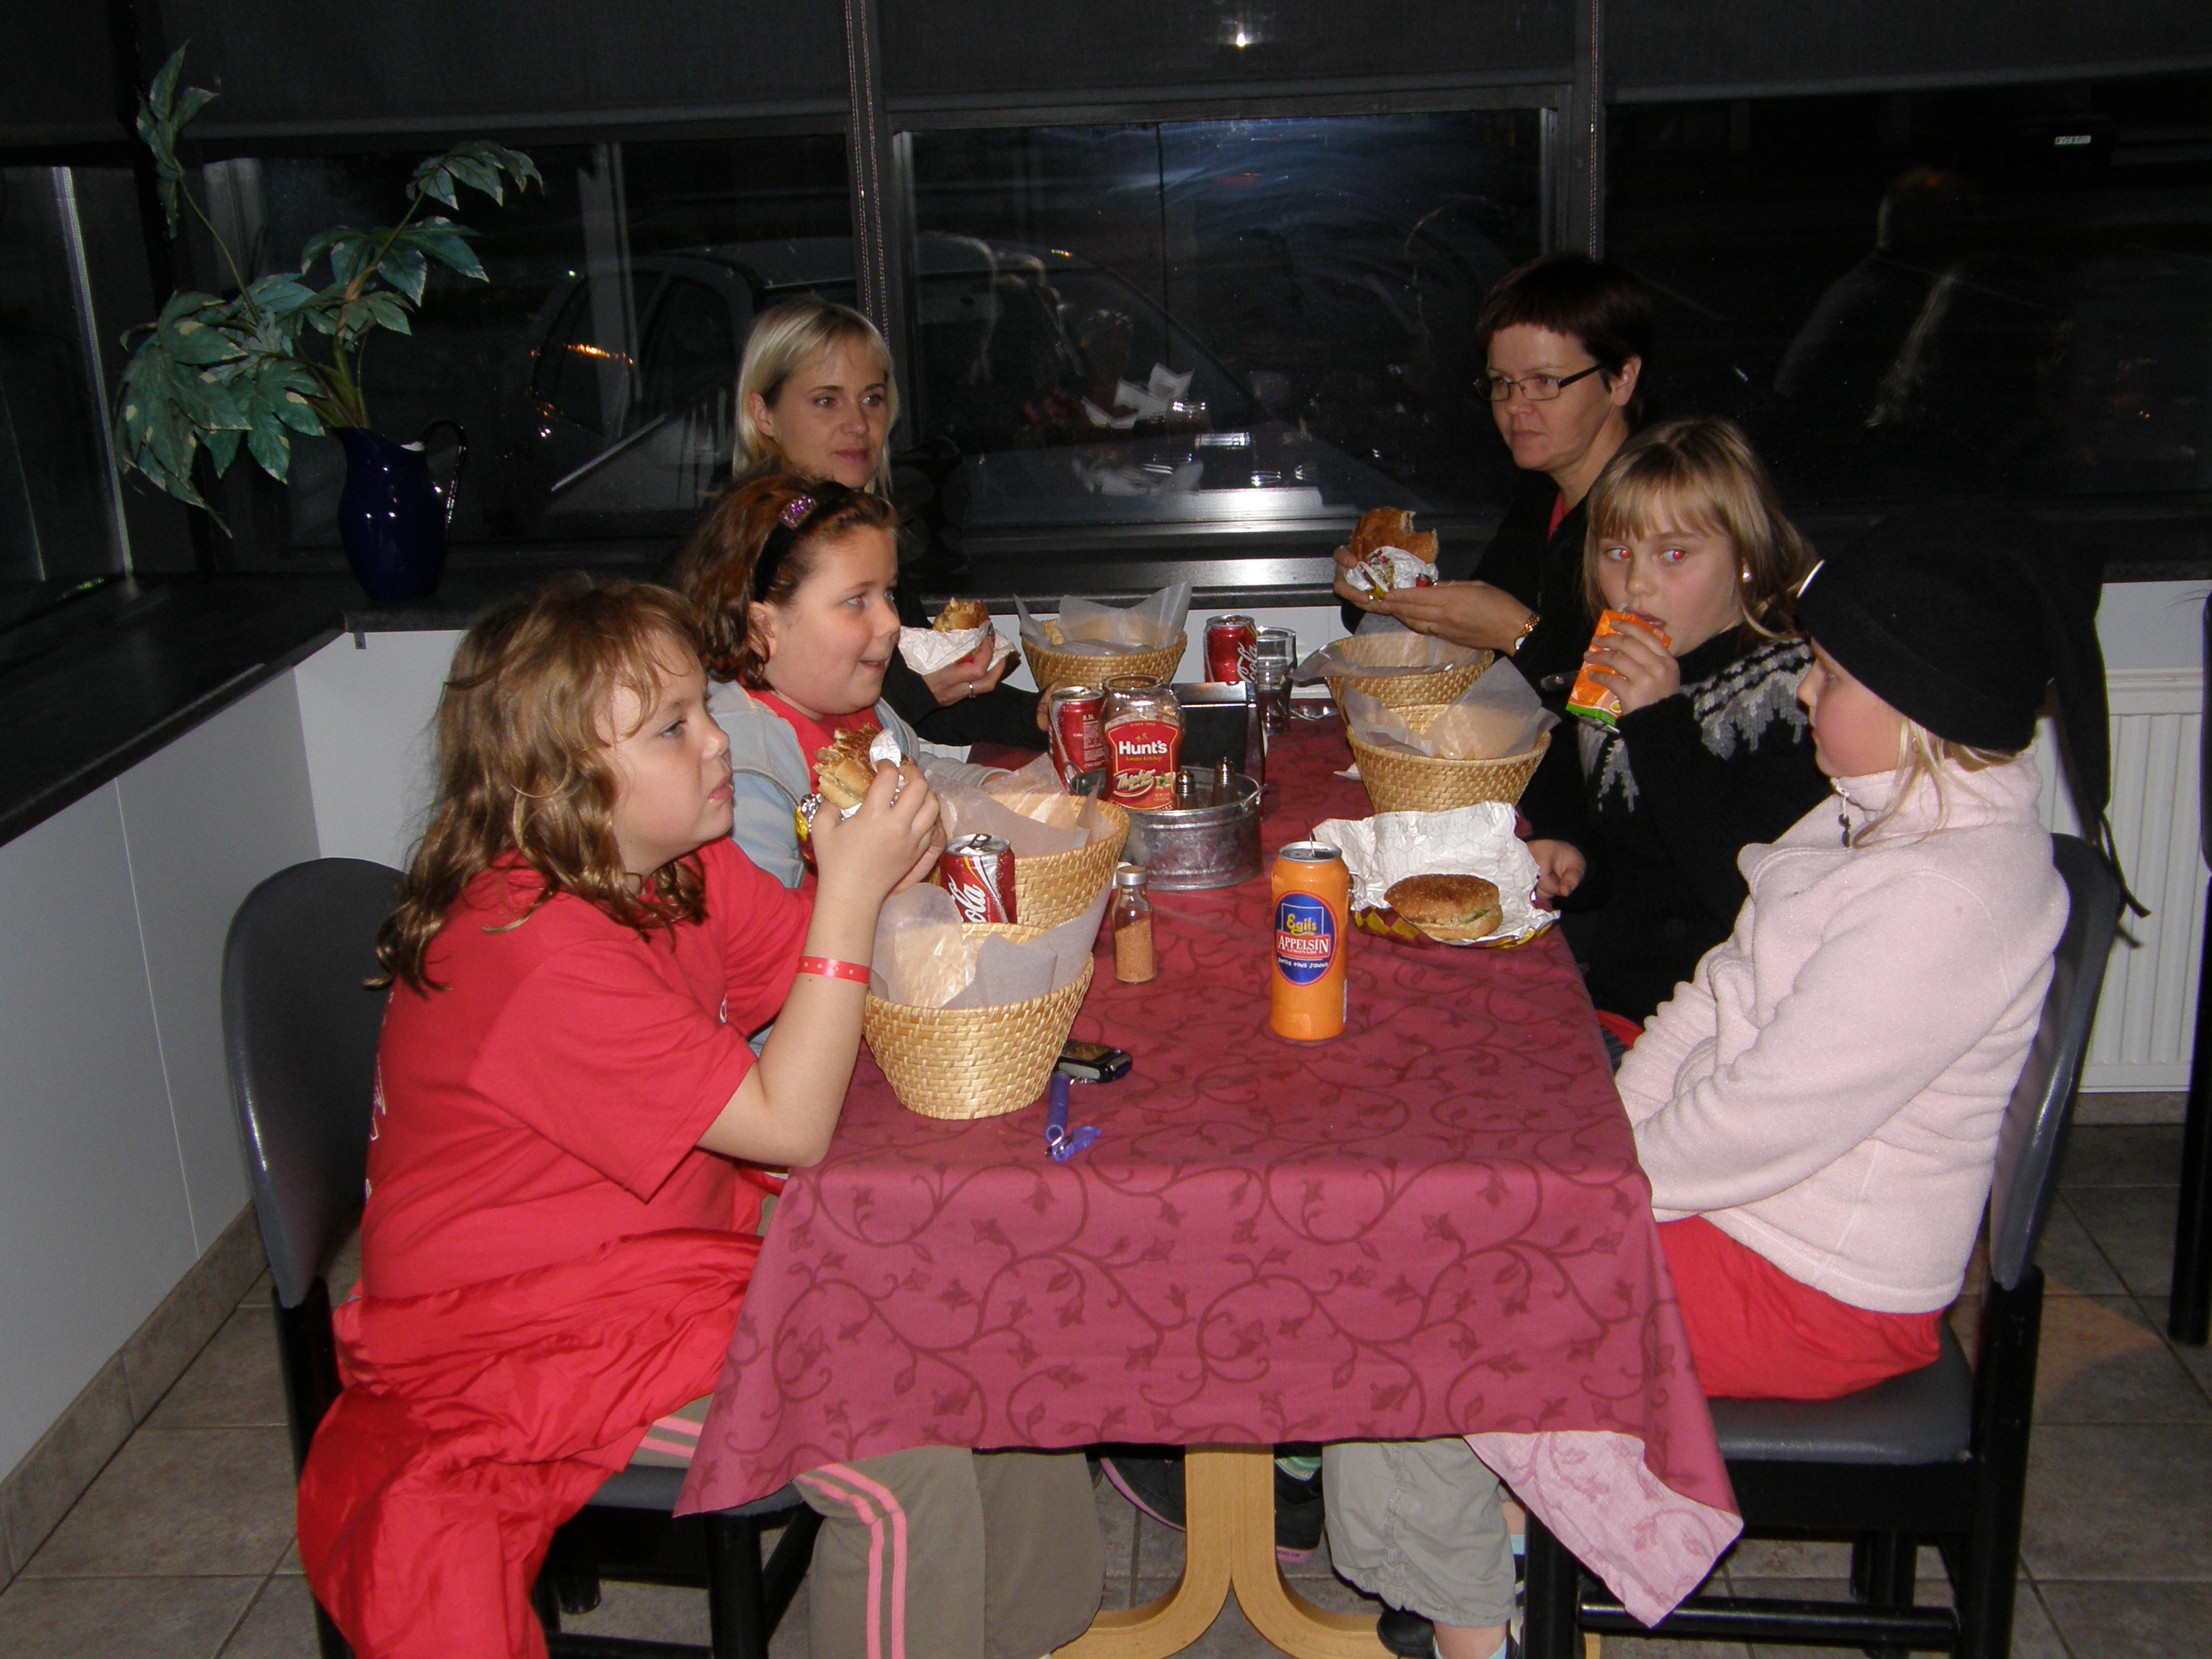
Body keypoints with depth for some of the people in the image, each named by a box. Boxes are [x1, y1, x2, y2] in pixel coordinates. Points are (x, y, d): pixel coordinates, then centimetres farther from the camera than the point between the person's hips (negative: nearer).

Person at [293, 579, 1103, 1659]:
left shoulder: (681, 866, 0)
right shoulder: (535, 953, -28)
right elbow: (788, 1124, -26)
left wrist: (890, 868, -16)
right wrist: (847, 891, -28)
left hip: (677, 1245, 9)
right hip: (530, 1323, -8)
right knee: (904, 1450, -21)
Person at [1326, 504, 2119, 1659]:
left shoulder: (1949, 902, -28)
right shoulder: (1886, 814, 4)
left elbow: (1760, 1122, -28)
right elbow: (1719, 1002, 8)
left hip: (1804, 1298, -10)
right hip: (1740, 1206, 10)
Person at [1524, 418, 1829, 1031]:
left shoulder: (1797, 691, -15)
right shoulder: (1610, 673, 8)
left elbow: (1753, 902, -24)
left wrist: (1662, 727, -23)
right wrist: (1574, 861, 0)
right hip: (1602, 989, 7)